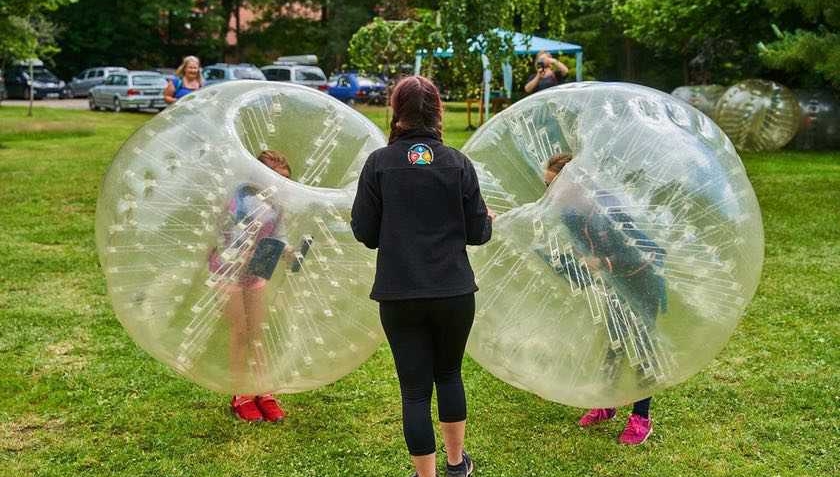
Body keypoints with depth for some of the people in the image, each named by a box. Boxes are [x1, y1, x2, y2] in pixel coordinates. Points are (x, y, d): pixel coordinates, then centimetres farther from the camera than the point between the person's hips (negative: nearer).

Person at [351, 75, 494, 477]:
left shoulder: (379, 163, -6)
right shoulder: (458, 164, -3)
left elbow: (364, 232, -3)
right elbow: (477, 233, 0)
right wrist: (488, 219, 23)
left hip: (399, 294, -2)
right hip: (454, 291, 2)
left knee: (415, 388, 7)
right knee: (449, 373, 22)